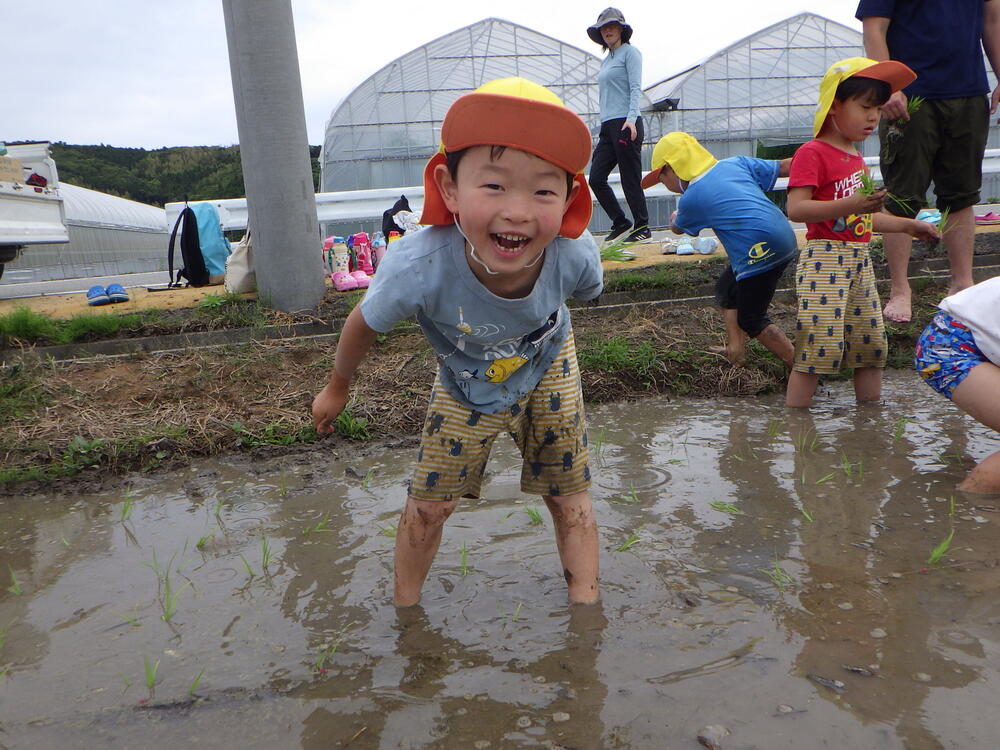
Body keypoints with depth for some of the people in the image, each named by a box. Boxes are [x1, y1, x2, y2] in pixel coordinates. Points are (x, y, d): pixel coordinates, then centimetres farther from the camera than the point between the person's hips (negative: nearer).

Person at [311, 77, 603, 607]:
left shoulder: (575, 256, -36)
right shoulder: (418, 268, -42)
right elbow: (364, 325, -18)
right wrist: (337, 388, 1)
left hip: (548, 373, 2)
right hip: (465, 390, -1)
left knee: (570, 499, 9)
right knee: (427, 506, 6)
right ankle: (405, 609, 33)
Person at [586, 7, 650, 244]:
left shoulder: (630, 52, 1)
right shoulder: (606, 60, 23)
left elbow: (635, 88, -10)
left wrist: (631, 119, -22)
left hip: (626, 124, -8)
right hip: (607, 126, 8)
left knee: (630, 179, -5)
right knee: (596, 178, 0)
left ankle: (642, 227, 6)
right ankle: (621, 223, 11)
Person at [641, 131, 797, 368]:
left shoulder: (691, 199, -4)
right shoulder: (736, 163, 10)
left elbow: (677, 228, 19)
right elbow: (785, 167, 13)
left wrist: (674, 218, 43)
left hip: (762, 250, -9)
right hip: (785, 237, 9)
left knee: (751, 321, 5)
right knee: (727, 288, 24)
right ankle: (735, 350, 27)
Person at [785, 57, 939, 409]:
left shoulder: (857, 159, 20)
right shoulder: (812, 153, -9)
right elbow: (796, 209, -22)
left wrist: (908, 225, 24)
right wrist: (850, 204, -30)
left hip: (860, 261, 9)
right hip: (824, 259, -9)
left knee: (872, 344, 12)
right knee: (819, 346, -13)